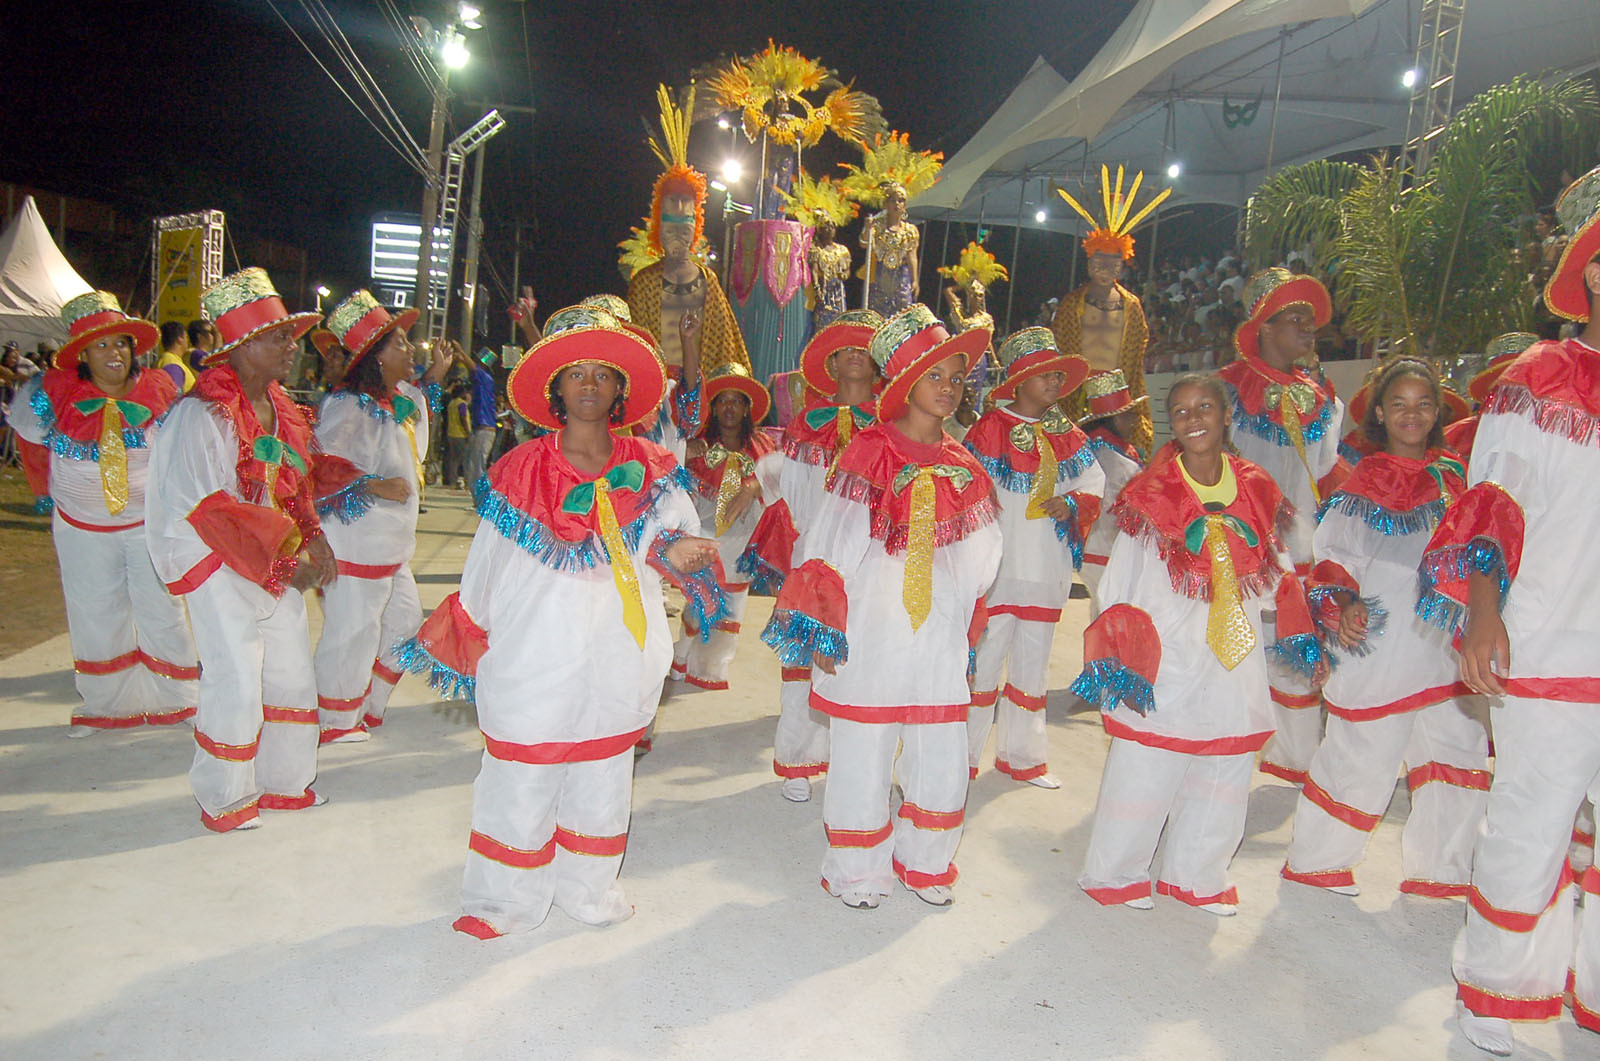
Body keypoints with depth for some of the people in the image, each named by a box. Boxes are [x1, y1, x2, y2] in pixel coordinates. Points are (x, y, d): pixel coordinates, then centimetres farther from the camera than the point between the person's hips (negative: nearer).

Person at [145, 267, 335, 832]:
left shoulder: (279, 406, 7)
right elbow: (207, 507, -20)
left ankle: (284, 782, 31)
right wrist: (285, 558, -19)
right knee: (235, 684, -2)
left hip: (278, 563, 8)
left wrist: (313, 540, 3)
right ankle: (225, 802, 18)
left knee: (292, 673, 13)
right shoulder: (202, 414, -18)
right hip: (220, 565, -8)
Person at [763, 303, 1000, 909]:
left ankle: (924, 864, 34)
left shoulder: (965, 470, 8)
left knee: (943, 764, 10)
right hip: (870, 637, -4)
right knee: (863, 761, 5)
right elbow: (829, 548, -7)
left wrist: (969, 636, 15)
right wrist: (821, 630, -9)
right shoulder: (868, 455, -7)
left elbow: (979, 563, 15)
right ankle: (857, 870, 28)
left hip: (941, 642, 5)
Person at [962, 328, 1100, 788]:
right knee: (983, 660, -1)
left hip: (1048, 570, 6)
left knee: (1033, 664, 16)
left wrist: (1072, 505, -7)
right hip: (997, 568, -6)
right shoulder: (990, 430, -9)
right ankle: (961, 757, 14)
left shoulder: (1068, 436, 9)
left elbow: (1094, 485, 15)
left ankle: (1022, 756, 31)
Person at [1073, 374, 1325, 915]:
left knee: (1224, 775, 13)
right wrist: (1118, 663, -8)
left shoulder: (1255, 491, 5)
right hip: (1164, 664, -4)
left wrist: (1301, 640, 15)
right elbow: (1118, 586, -5)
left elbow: (1275, 576, 17)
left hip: (1235, 663, 5)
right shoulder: (1151, 496, -7)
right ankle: (1113, 875, 23)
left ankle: (1197, 877, 33)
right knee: (1143, 772, 2)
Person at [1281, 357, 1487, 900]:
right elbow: (1331, 555, -4)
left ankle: (1440, 869, 25)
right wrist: (1341, 605, -20)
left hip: (1446, 644, 5)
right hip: (1378, 640, -5)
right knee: (1361, 754, 0)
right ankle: (1315, 860, 18)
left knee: (1458, 748, 7)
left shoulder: (1456, 476, 10)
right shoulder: (1362, 482, -2)